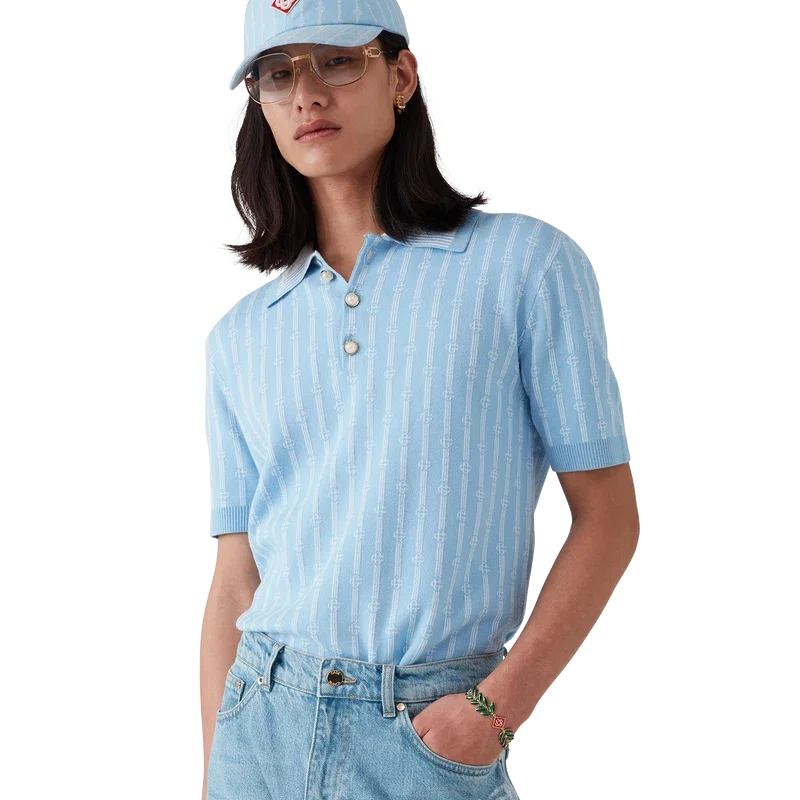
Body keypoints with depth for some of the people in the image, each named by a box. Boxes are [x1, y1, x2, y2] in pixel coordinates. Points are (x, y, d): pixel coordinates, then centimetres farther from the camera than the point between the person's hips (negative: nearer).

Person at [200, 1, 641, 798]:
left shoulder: (527, 263, -4)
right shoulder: (240, 336, 6)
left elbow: (607, 516, -5)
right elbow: (234, 578, 6)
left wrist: (498, 706, -13)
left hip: (436, 732, -3)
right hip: (260, 730, 3)